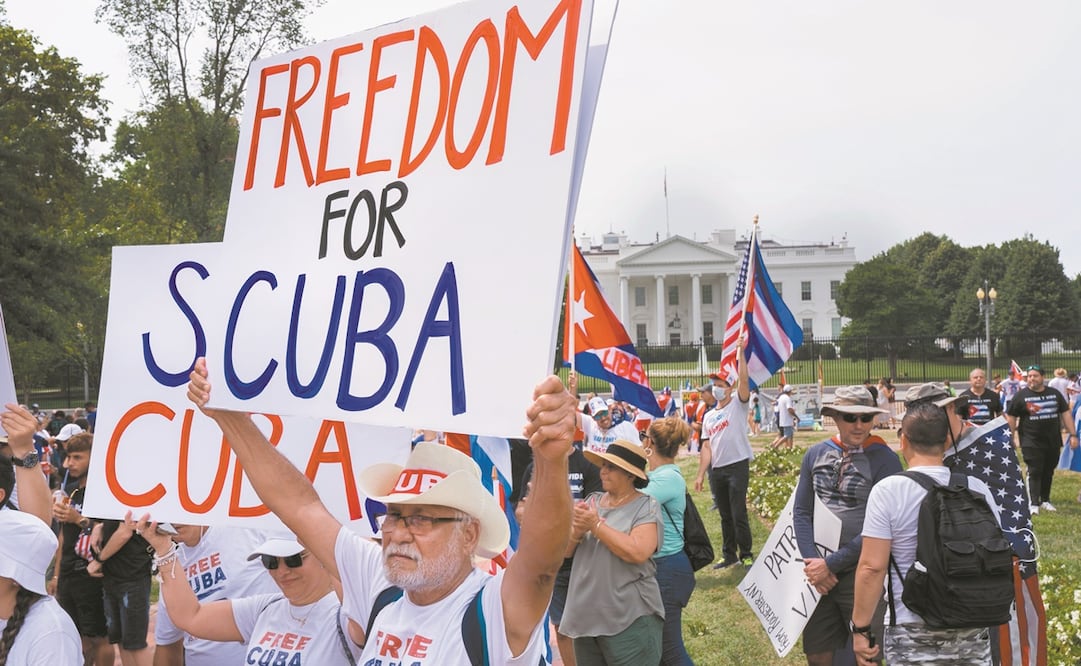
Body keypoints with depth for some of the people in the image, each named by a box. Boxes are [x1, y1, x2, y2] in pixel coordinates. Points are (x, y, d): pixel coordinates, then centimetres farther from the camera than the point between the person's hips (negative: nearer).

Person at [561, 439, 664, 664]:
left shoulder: (646, 506, -7)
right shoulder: (592, 501, 10)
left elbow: (638, 553, -22)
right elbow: (565, 550, 9)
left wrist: (597, 525, -17)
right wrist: (577, 532, -13)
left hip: (629, 619, -6)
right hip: (586, 615, 6)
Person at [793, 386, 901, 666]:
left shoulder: (885, 460, -9)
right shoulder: (815, 454, 4)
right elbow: (801, 512, 6)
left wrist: (831, 563, -14)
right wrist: (812, 561, -8)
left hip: (861, 573, -4)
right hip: (817, 572, 4)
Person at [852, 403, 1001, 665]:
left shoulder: (887, 490, -11)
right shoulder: (977, 488, 1)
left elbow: (872, 567, -13)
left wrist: (860, 627, -5)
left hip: (913, 633, -4)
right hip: (973, 631, 4)